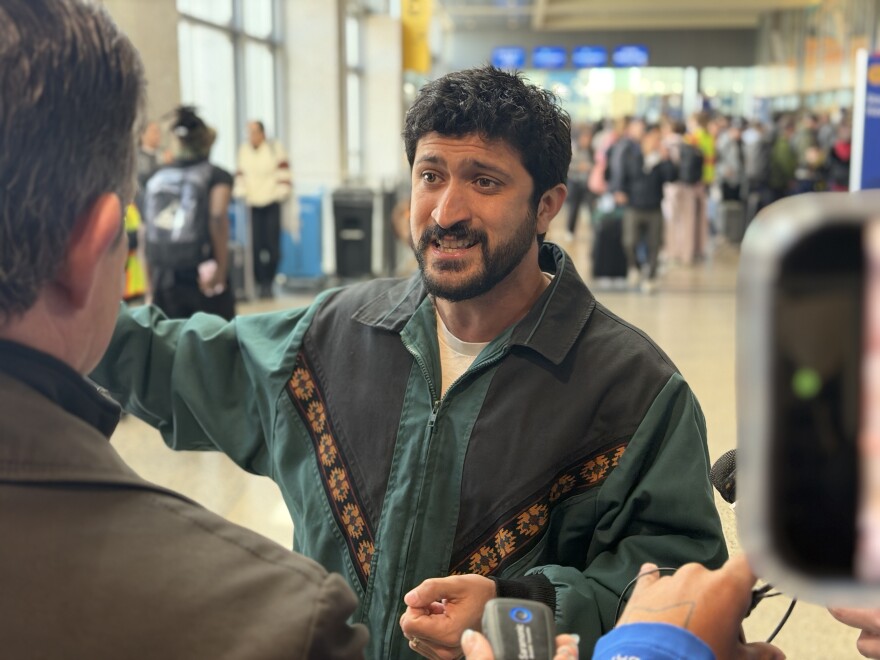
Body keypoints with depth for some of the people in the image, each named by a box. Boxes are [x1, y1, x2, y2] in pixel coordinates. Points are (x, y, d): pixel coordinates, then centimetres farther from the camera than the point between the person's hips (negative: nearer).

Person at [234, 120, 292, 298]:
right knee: (256, 245, -4)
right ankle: (261, 282, 4)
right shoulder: (243, 151, 8)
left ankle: (268, 281, 8)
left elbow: (283, 173, -1)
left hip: (271, 203, -2)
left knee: (272, 244, -4)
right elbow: (240, 174, 15)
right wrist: (241, 192, 4)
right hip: (252, 204, 2)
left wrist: (281, 193, -7)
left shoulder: (275, 149, -1)